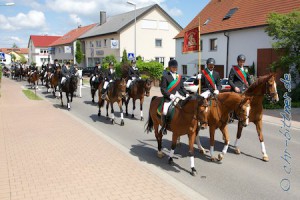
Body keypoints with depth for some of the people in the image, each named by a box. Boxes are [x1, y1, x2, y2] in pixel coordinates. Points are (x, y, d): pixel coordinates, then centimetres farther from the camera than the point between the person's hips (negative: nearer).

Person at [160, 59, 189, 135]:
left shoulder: (179, 76, 16)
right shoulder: (165, 76, -1)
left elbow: (182, 87, 20)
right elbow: (163, 89, -7)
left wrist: (186, 94, 2)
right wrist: (170, 95, -19)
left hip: (179, 96, 5)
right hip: (168, 98, -5)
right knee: (165, 111, -24)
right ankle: (164, 126, -1)